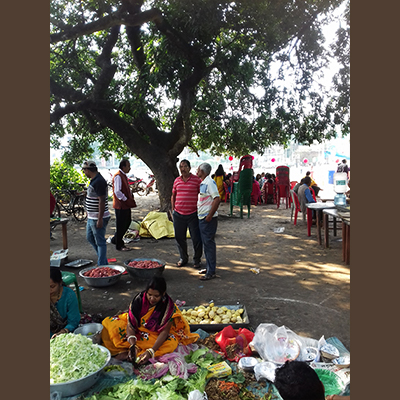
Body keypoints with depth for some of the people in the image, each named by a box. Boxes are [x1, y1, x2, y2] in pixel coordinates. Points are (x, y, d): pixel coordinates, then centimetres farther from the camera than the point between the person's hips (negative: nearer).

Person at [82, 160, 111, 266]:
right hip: (91, 217, 11)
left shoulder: (99, 182, -20)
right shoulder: (94, 180, 12)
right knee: (90, 238, 21)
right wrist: (89, 214, 24)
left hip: (98, 218, -11)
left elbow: (102, 201, -25)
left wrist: (100, 219, -25)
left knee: (100, 242, -1)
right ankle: (104, 261, 31)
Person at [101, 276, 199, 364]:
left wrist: (150, 352, -36)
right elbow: (130, 324, -20)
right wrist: (132, 345, -36)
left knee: (172, 343, -35)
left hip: (155, 334, -1)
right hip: (136, 330, 1)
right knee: (109, 323, -18)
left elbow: (164, 331, -24)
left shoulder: (169, 306, -23)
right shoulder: (139, 299, -21)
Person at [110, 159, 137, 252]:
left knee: (127, 222, 17)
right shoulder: (118, 176, -17)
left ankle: (115, 239, 31)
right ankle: (119, 246, 12)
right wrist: (126, 200, -18)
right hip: (120, 205, -10)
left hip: (126, 205, 10)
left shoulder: (123, 175, 15)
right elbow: (117, 192, -24)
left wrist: (131, 196, 9)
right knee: (121, 225, 0)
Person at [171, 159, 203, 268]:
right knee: (179, 238, 12)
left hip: (193, 214, -4)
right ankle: (183, 258, 31)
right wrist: (173, 210, 13)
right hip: (178, 214, 4)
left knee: (196, 239, 1)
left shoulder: (197, 179, -3)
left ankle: (197, 260, 20)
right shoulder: (177, 180, 9)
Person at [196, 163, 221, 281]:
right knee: (206, 243, 15)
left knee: (209, 243, -5)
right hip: (202, 218, 10)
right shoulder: (202, 183, 14)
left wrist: (209, 216, -21)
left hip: (208, 219, -10)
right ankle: (209, 267, 26)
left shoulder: (209, 182, -15)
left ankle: (211, 272, 2)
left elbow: (217, 199, -23)